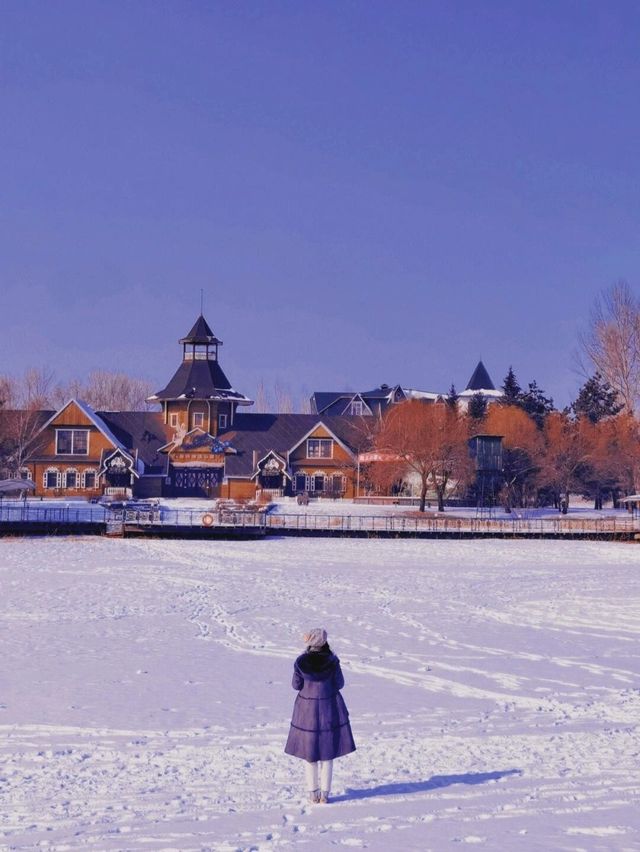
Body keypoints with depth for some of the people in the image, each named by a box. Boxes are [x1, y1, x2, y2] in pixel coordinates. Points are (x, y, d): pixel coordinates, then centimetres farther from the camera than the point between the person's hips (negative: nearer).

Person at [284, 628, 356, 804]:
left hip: (307, 708, 1)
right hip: (329, 707, 0)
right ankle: (325, 794, 15)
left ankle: (313, 794, 18)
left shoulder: (301, 662, -15)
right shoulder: (332, 661, -17)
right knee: (327, 750, 13)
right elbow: (339, 684, -6)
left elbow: (296, 685, -4)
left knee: (309, 751, 15)